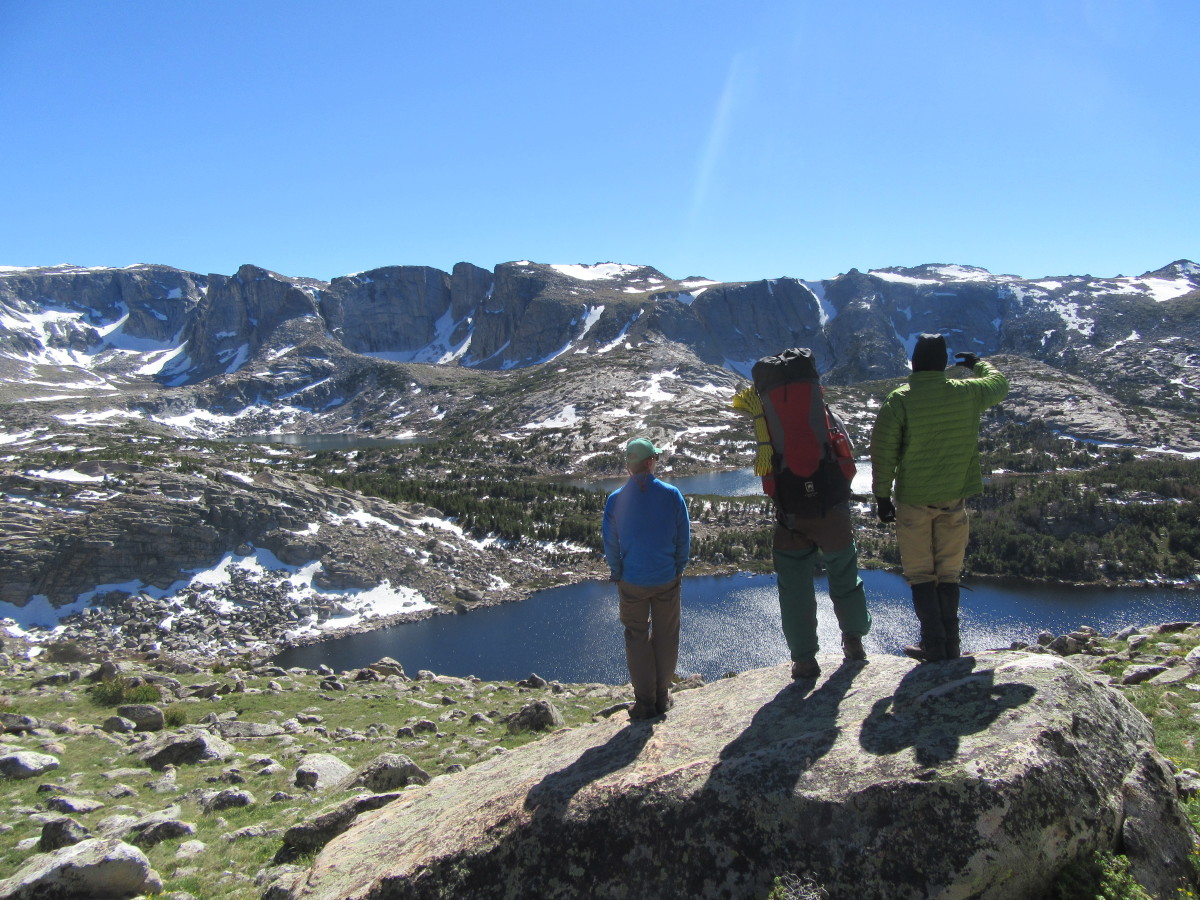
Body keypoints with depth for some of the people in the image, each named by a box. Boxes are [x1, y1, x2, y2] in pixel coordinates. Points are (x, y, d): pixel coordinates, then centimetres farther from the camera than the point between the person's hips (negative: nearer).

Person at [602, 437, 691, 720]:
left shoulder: (615, 500, -11)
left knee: (637, 638, 13)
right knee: (665, 637, 15)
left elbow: (610, 545, -2)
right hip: (667, 579, 0)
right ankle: (662, 696, 25)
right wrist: (679, 569, 11)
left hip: (632, 582, 0)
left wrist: (617, 575, 12)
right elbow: (684, 539, -3)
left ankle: (645, 701, 17)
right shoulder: (672, 495, -11)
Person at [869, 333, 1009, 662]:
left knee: (920, 574, 8)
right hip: (954, 499, 3)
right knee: (949, 573, 13)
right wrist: (978, 364, 38)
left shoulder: (898, 401, -13)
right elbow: (1000, 384, 19)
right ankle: (950, 644, 17)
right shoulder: (967, 393, -4)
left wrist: (882, 496, -3)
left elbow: (883, 454, -13)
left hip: (913, 501, -3)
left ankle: (933, 644, 8)